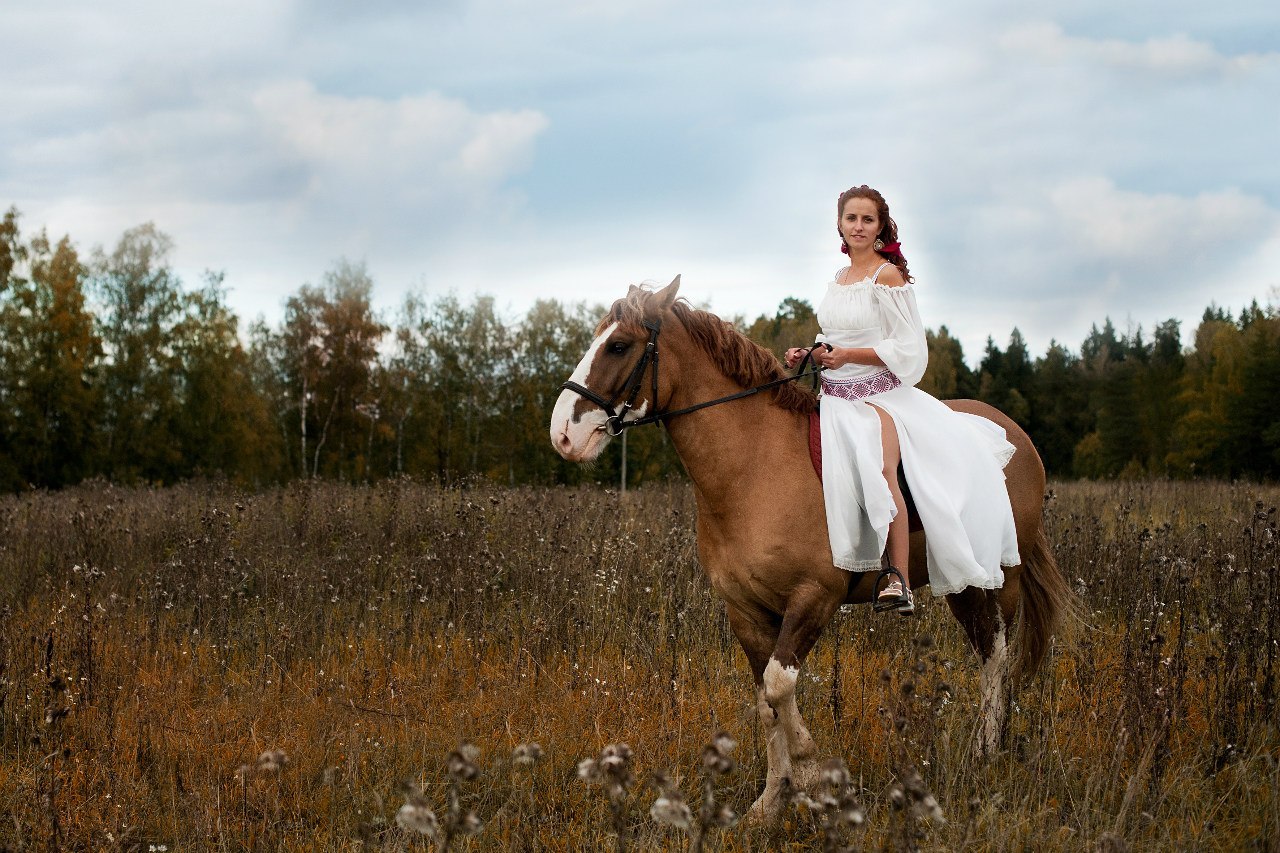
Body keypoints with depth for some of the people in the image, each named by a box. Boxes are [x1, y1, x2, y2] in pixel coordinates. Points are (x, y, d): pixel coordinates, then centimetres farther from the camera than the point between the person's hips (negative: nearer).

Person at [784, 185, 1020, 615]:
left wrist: (845, 355, -17)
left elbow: (907, 348, -9)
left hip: (879, 393, -8)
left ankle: (898, 579, -37)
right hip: (836, 396, 8)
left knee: (881, 468, -33)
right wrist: (809, 355, 8)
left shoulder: (887, 276, -5)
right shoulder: (838, 279, 16)